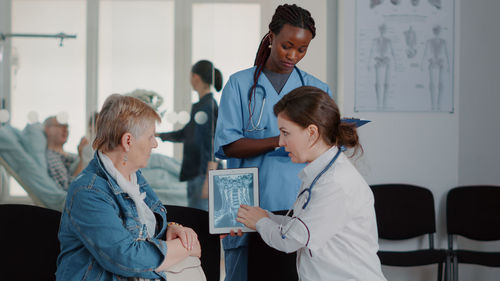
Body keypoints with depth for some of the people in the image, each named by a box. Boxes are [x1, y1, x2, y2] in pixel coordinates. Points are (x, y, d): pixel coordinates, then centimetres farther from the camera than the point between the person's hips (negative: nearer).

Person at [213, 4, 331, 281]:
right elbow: (228, 145, -5)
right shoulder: (240, 84, 6)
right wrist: (279, 141, -17)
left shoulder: (317, 89, 12)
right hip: (250, 203, -1)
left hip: (300, 205, 1)